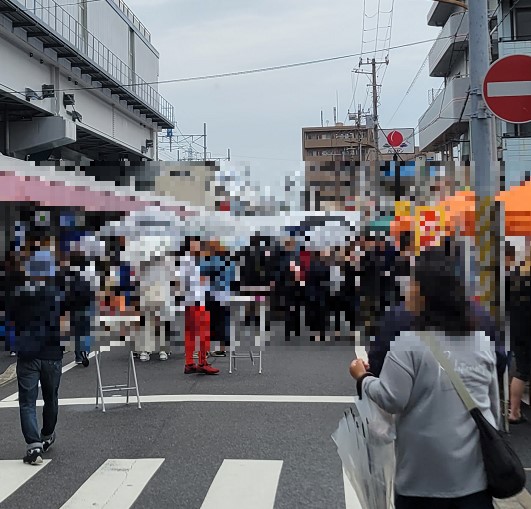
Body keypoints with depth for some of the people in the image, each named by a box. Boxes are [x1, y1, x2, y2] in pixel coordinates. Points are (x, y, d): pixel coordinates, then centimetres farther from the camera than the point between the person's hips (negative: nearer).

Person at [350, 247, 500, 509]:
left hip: (427, 472, -4)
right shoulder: (482, 341, 4)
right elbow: (493, 401, 11)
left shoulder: (409, 343, -15)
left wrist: (363, 378, 3)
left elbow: (391, 400, -14)